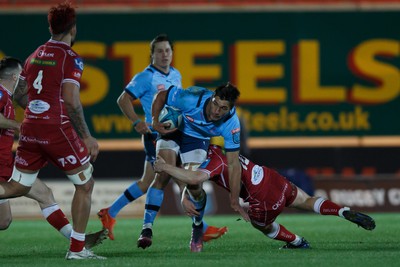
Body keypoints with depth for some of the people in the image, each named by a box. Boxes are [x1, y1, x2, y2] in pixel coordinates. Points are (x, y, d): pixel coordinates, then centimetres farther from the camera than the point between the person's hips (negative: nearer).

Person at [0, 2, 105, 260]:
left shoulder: (34, 56, 13)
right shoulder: (70, 58, -8)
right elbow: (71, 100, -16)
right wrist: (86, 137, -9)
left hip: (30, 129, 6)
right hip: (58, 130, -6)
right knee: (85, 183, 11)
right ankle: (77, 248, 9)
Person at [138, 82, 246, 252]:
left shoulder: (231, 124, -29)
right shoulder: (192, 98, -36)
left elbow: (233, 163, -23)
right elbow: (161, 96, -17)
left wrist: (234, 201, -23)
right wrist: (155, 122, -23)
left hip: (197, 139, 1)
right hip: (172, 129, -1)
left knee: (194, 186, -11)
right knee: (163, 176, -20)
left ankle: (197, 228, 19)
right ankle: (147, 228, -18)